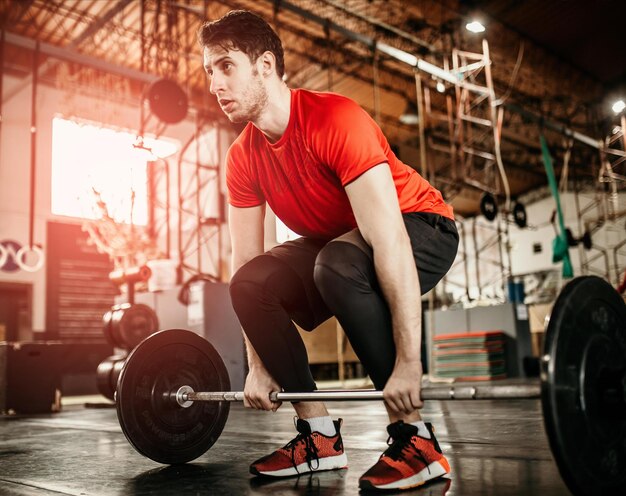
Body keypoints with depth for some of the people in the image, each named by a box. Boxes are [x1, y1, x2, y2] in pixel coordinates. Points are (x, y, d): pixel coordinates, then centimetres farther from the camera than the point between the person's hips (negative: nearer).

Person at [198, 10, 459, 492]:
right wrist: (259, 367, -5)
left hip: (423, 229, -6)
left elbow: (389, 242, -36)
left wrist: (408, 363, -38)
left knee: (339, 262, -37)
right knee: (251, 283, -13)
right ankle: (320, 435, -4)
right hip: (338, 242, 7)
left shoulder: (335, 121, -29)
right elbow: (245, 262, -3)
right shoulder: (243, 159, -7)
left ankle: (415, 439, -25)